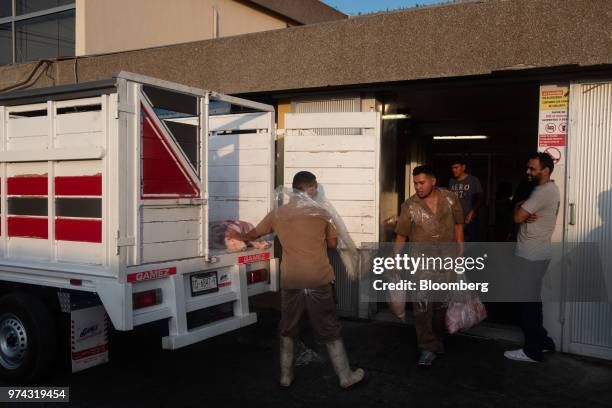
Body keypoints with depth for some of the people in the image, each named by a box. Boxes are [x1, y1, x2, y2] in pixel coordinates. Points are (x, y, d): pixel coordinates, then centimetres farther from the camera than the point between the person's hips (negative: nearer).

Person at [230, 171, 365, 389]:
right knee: (330, 331, 9)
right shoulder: (321, 213, -2)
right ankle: (346, 377, 18)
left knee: (287, 330, 17)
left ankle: (286, 377, 25)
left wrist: (239, 237, 38)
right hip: (319, 280, -1)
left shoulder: (277, 214, 3)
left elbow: (253, 234, 17)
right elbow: (333, 243, 8)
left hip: (291, 281, 2)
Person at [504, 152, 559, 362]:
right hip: (536, 254, 10)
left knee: (527, 301, -2)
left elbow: (517, 217, -20)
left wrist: (519, 207, 1)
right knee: (532, 299, 18)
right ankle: (542, 340, 28)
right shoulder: (549, 189, 14)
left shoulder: (543, 191, -20)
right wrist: (527, 215, -9)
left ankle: (532, 351, 8)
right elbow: (523, 215, 13)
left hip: (531, 256, -10)